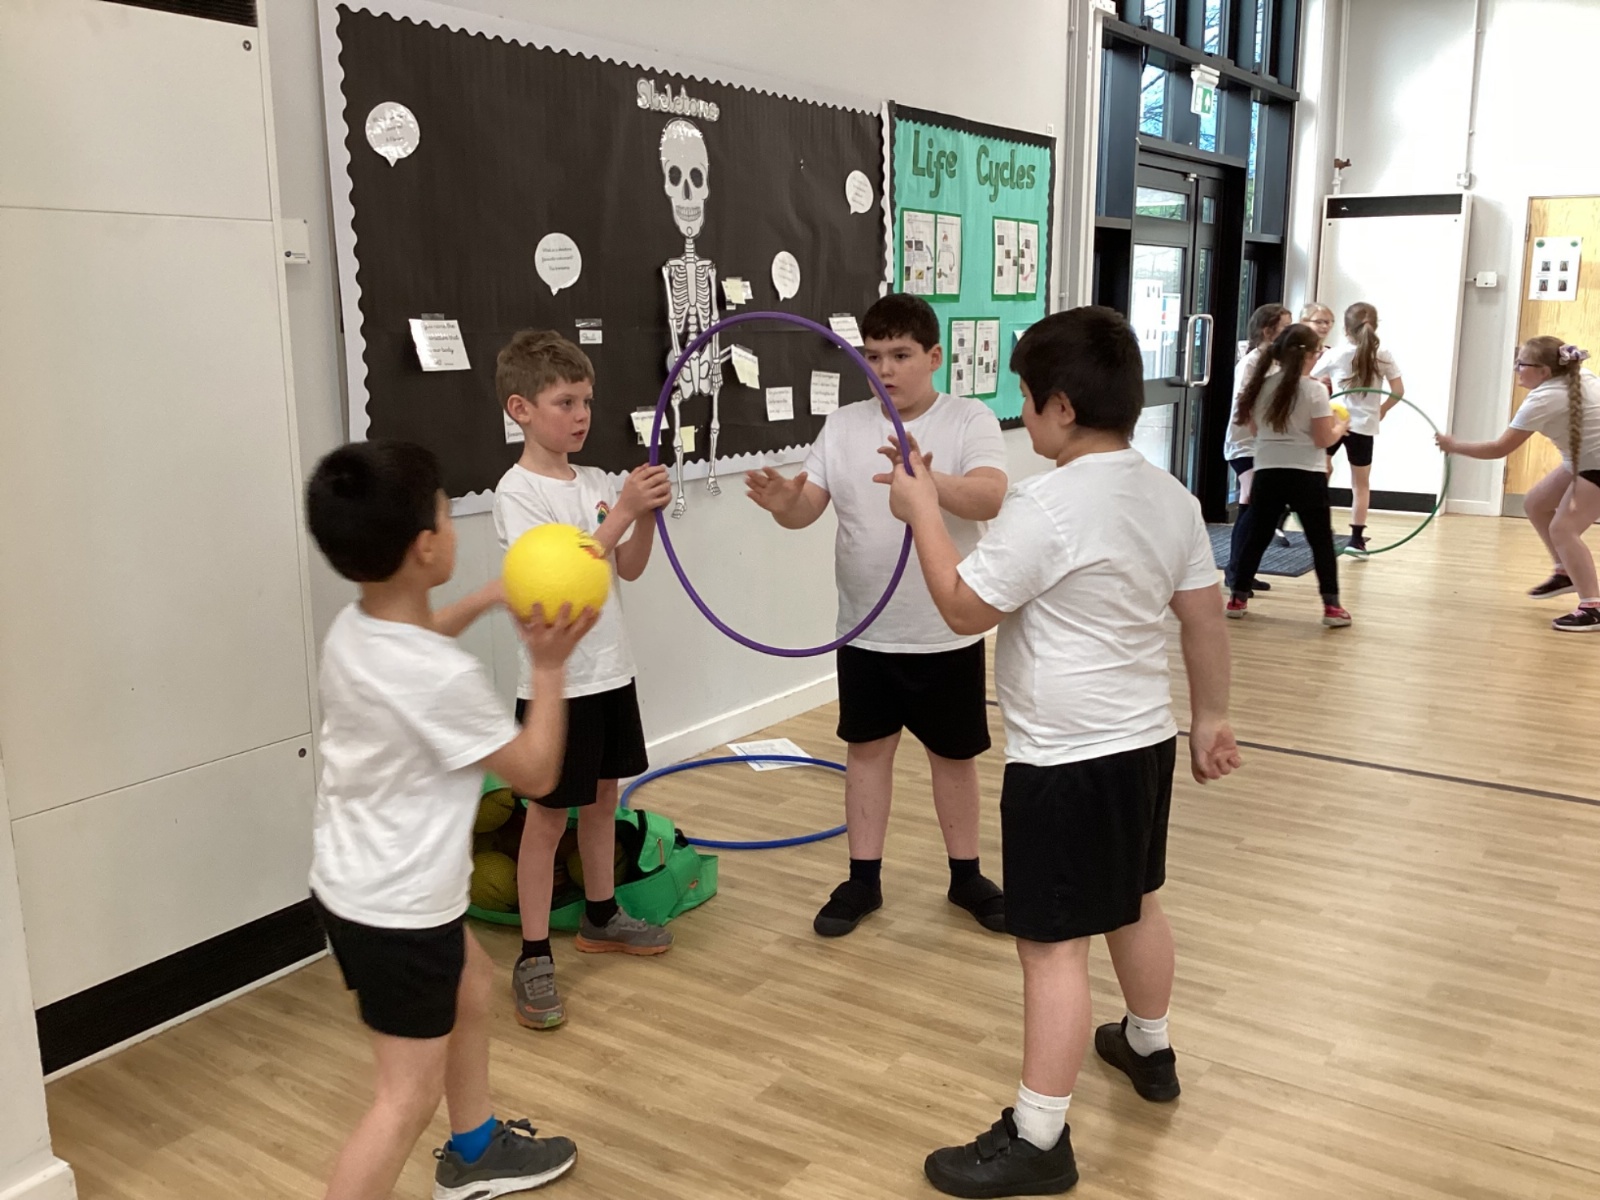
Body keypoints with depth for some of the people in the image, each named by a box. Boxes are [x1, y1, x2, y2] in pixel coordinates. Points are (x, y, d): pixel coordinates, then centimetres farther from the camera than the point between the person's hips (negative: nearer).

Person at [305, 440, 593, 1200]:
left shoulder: (352, 631, -4)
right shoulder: (445, 681, -30)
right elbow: (537, 773, -16)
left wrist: (488, 601, 14)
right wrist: (548, 667, -9)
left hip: (349, 884, 10)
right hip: (401, 908, -10)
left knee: (471, 986, 29)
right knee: (408, 1096, 0)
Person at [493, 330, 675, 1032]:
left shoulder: (594, 483, 6)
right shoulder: (517, 492, -14)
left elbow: (630, 568, 7)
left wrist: (648, 512, -10)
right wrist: (624, 509, -27)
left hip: (609, 670, 7)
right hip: (556, 681, -7)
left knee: (603, 796, 19)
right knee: (549, 815, 0)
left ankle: (601, 917, 36)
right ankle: (534, 958, 10)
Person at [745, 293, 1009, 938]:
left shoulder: (970, 419, -9)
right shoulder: (843, 426, 1)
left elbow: (990, 499, -26)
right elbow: (807, 508, -4)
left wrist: (929, 482, -46)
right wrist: (781, 502, -28)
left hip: (948, 633, -2)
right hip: (865, 631, 3)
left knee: (953, 754, 12)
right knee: (867, 747, 12)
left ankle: (966, 875, 30)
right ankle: (863, 878, 26)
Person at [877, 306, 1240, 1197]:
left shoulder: (1046, 506, -22)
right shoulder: (1171, 497, 4)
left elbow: (964, 608, -16)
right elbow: (1206, 620, 9)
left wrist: (923, 512, -4)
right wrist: (1212, 718, 20)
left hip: (1067, 760, -9)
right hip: (1146, 740, 9)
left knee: (1055, 945, -2)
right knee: (1135, 905, 26)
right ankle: (1150, 1049, 46)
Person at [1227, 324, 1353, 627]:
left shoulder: (1259, 385, 2)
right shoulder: (1314, 390, -11)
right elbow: (1324, 439, -10)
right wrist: (1340, 427, 9)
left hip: (1268, 472, 4)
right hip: (1306, 474, -3)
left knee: (1257, 537, 13)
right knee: (1321, 540, 6)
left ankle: (1237, 598, 16)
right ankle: (1331, 606, 6)